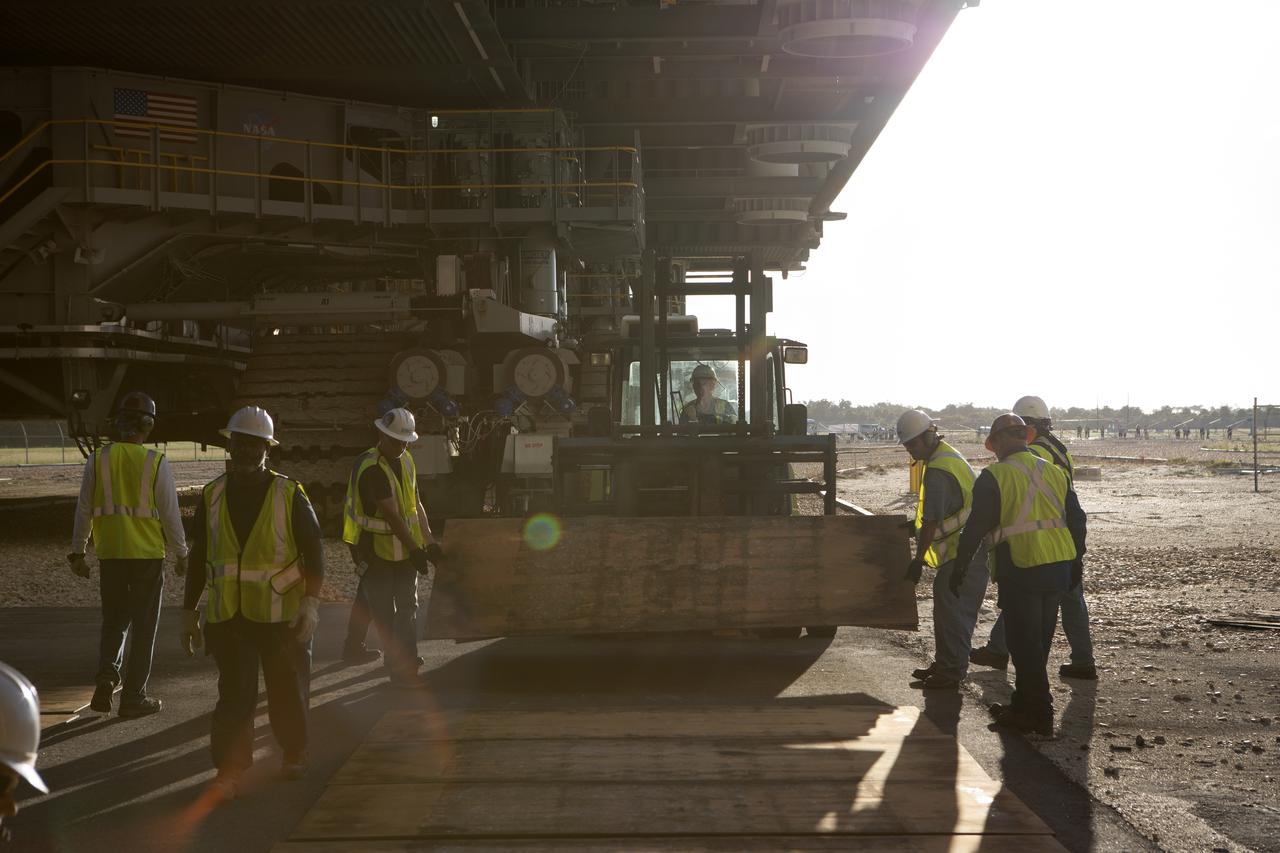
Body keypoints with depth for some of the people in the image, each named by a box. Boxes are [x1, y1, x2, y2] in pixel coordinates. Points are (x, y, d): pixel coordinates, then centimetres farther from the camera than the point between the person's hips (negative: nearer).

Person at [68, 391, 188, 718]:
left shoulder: (97, 460, -1)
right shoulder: (156, 462, -8)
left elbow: (84, 509, 2)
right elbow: (170, 513, -5)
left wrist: (77, 552, 12)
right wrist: (181, 553, 7)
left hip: (110, 554, 2)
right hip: (148, 554, -2)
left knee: (113, 621, 19)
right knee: (143, 627, 8)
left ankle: (106, 674, -4)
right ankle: (133, 697, 10)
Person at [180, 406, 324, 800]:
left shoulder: (290, 495, -3)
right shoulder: (212, 497, 6)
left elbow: (314, 554, -3)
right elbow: (198, 559, 12)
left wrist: (311, 602, -14)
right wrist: (189, 612, 11)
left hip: (282, 616, -1)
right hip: (228, 617, 1)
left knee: (287, 690, 10)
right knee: (234, 693, -3)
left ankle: (294, 753, 31)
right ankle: (230, 770, 2)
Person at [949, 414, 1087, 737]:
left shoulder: (995, 476, -8)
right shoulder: (1055, 472, 10)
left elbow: (976, 526, -9)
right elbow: (1076, 519, 14)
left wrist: (959, 568, 0)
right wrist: (1076, 562, 23)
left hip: (1021, 570, -7)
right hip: (1058, 569, 7)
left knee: (1024, 644, 2)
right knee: (1038, 643, 16)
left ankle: (1040, 716, 3)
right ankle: (1023, 705, 28)